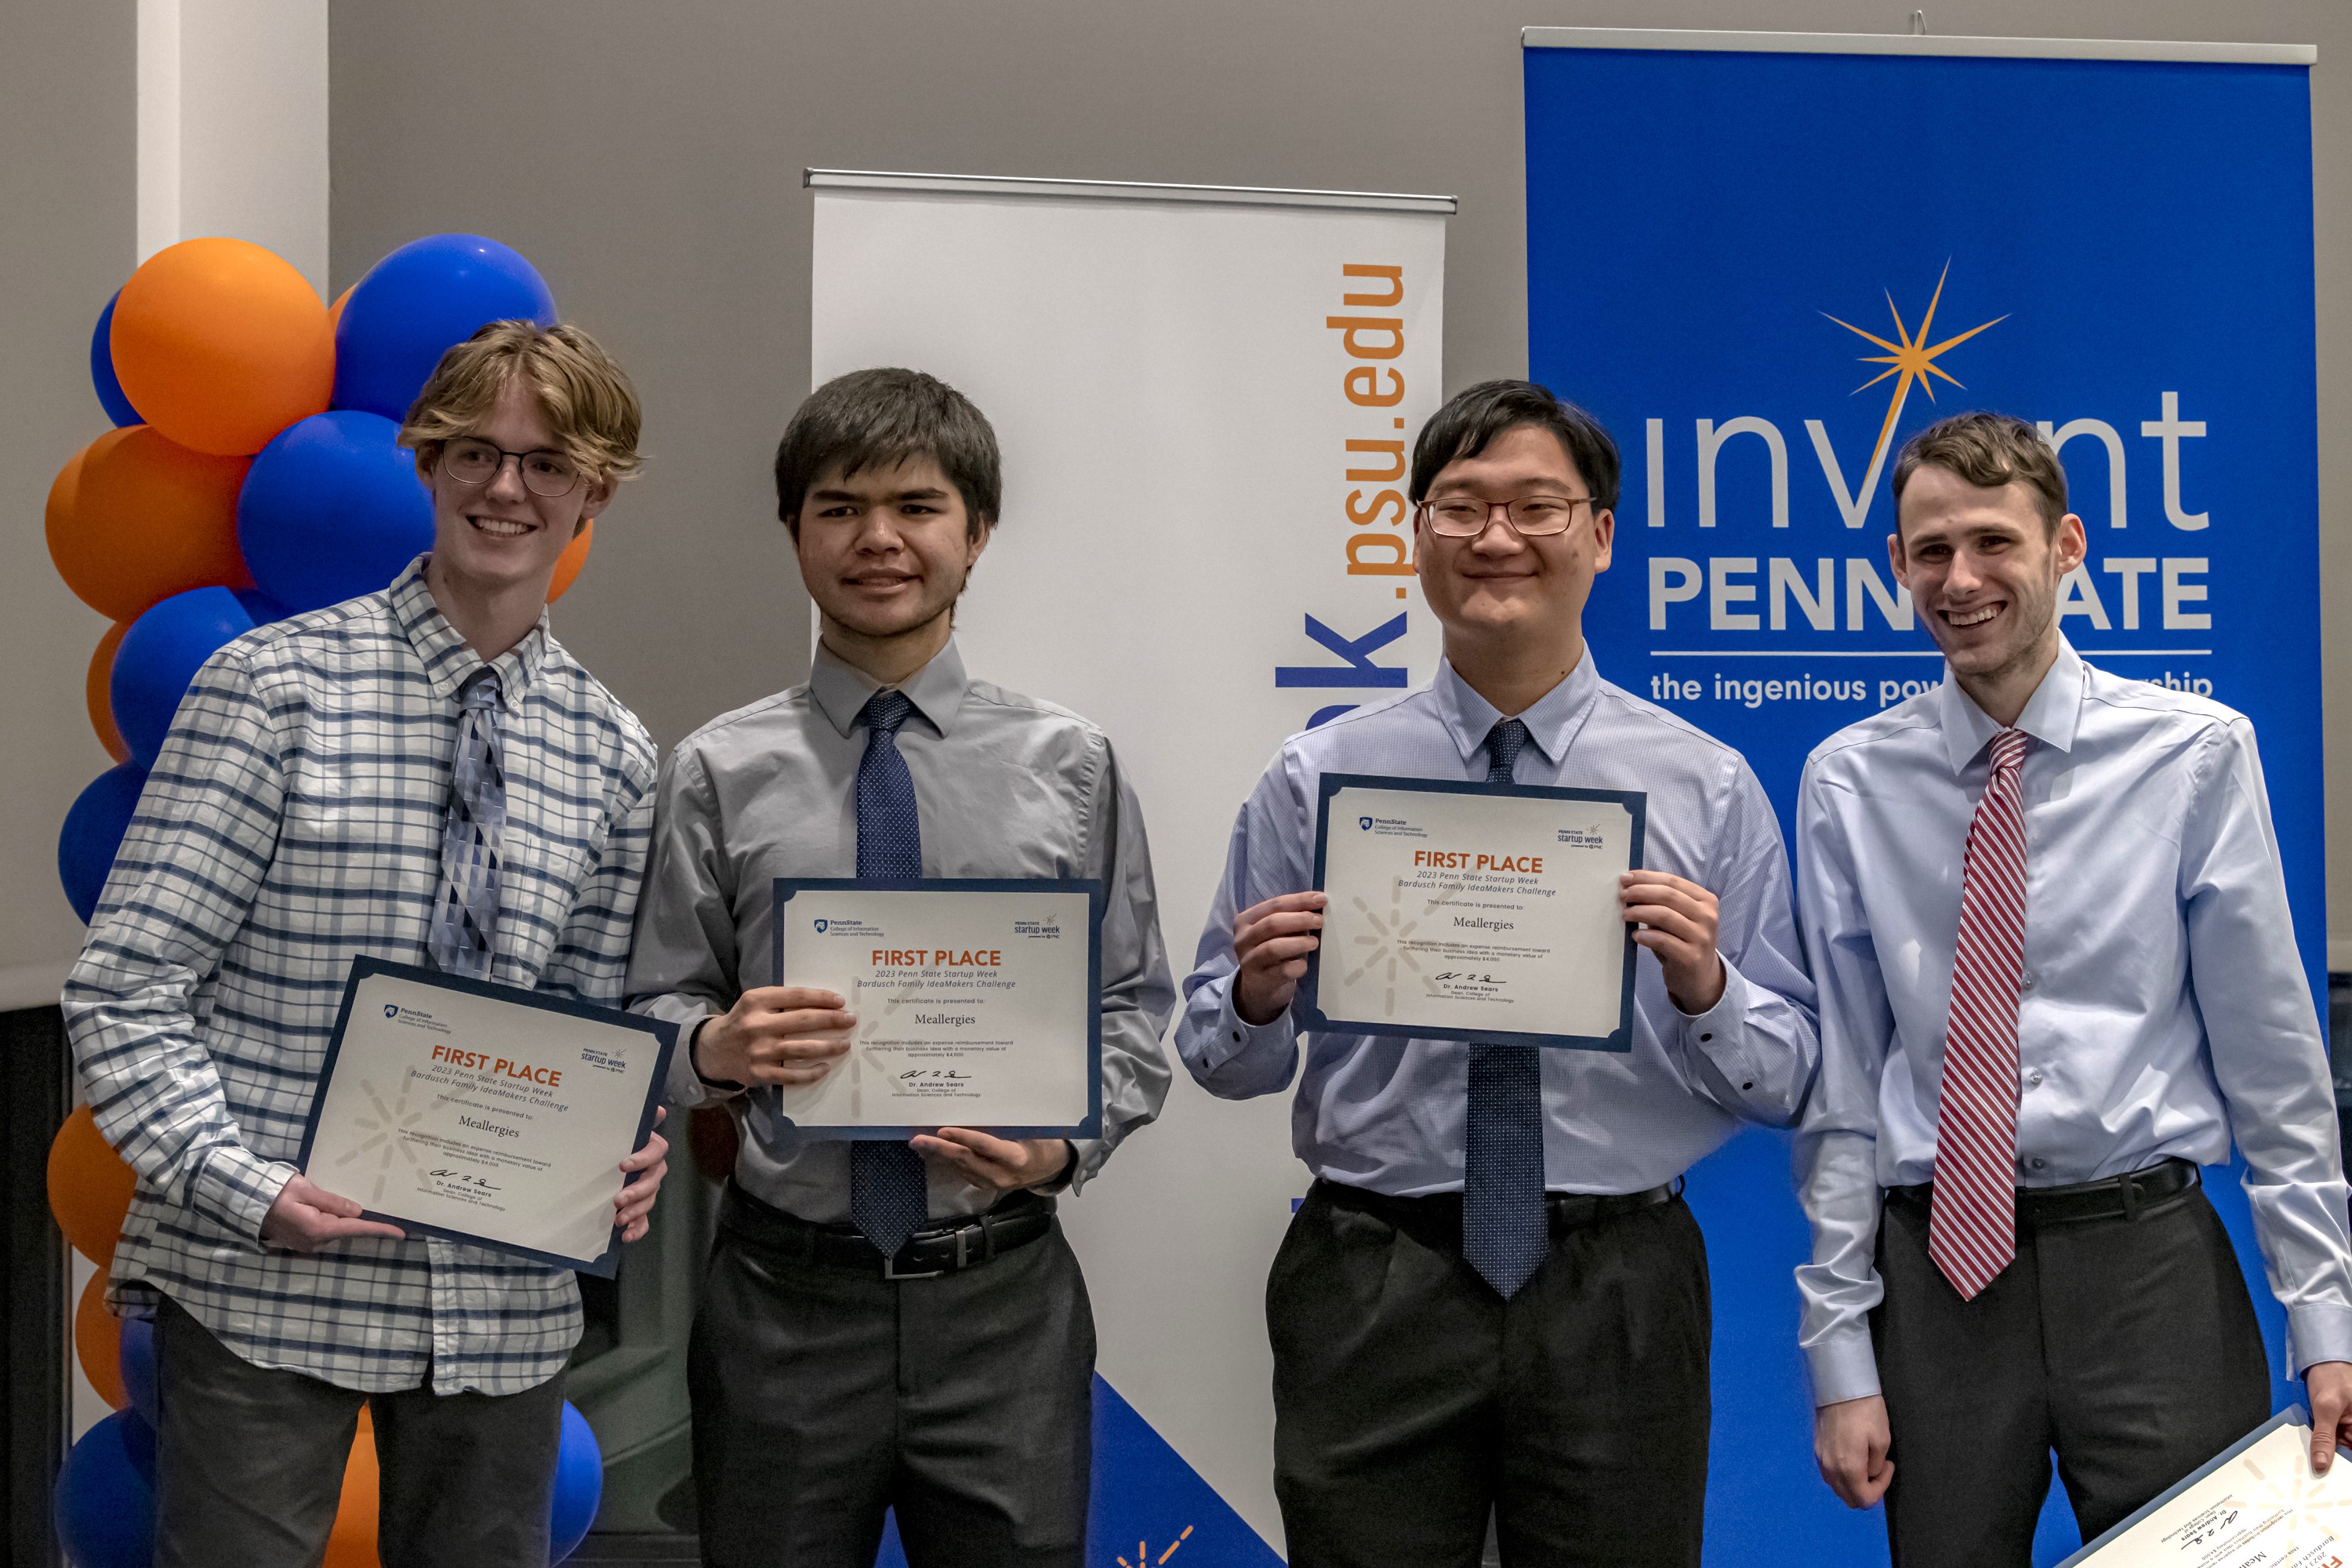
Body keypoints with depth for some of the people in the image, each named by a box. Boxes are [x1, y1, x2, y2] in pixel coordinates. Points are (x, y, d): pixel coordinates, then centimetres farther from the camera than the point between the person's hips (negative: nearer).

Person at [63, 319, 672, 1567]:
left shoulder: (614, 756, 6)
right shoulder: (274, 686, -5)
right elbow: (125, 986, -8)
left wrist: (618, 1159, -7)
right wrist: (243, 1186, -19)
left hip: (504, 1304, 4)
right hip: (261, 1288, -3)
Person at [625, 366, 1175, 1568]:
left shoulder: (1071, 766, 1)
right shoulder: (720, 773, 0)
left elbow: (1134, 1007, 4)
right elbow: (654, 1011, 3)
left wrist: (1067, 1141, -13)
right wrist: (715, 1048, -18)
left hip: (1002, 1297, 0)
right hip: (784, 1296, 0)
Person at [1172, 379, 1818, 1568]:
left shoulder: (1709, 787, 1)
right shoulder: (1315, 779, 2)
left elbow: (1786, 1084, 1)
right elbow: (1220, 1060, 5)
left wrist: (1705, 988, -19)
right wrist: (1257, 997, -16)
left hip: (1617, 1299, 0)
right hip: (1371, 1294, 0)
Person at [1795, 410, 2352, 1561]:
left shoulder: (2196, 751, -2)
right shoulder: (1850, 782, 2)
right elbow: (1839, 1080, 2)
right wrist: (1842, 1353, -1)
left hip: (2148, 1261, -1)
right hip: (1937, 1275, 1)